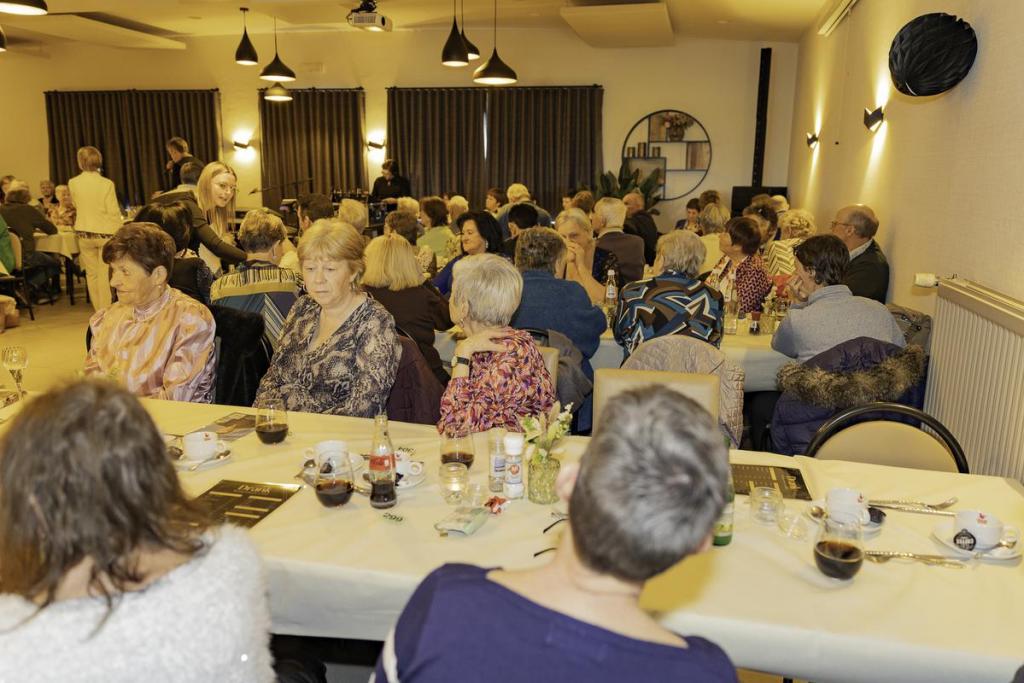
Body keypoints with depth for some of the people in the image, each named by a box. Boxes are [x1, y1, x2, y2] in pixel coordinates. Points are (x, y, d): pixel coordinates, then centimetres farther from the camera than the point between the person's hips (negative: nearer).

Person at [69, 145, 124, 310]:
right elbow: (113, 212, -11)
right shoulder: (106, 184, -12)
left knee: (91, 273, 11)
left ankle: (99, 310, 16)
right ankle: (106, 310, 1)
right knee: (105, 274, 1)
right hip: (105, 233, -3)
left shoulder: (73, 183, -2)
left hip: (84, 233, 3)